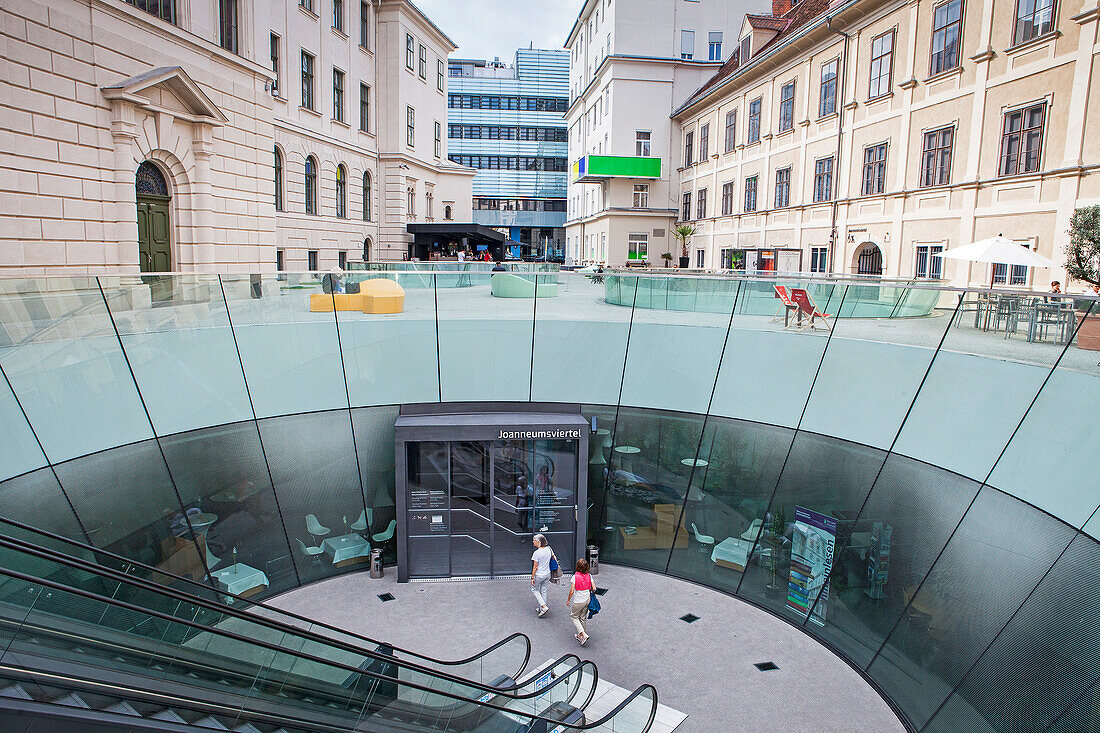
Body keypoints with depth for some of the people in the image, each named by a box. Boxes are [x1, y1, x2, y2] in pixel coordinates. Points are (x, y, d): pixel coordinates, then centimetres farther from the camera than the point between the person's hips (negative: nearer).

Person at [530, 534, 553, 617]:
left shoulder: (536, 553, -22)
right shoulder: (549, 549, -5)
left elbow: (535, 567, -18)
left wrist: (532, 578, -10)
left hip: (539, 575, -6)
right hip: (547, 574, 6)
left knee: (534, 590, 16)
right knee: (543, 591, 19)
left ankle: (544, 606, 5)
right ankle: (541, 608, 28)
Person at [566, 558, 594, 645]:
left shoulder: (575, 577, -18)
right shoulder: (589, 576, -6)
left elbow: (572, 591, -17)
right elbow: (594, 588, -7)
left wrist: (568, 600, -3)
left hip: (578, 601, -5)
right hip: (587, 600, 5)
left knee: (574, 617, 14)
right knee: (583, 618, 20)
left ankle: (584, 634, 1)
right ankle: (580, 635, 32)